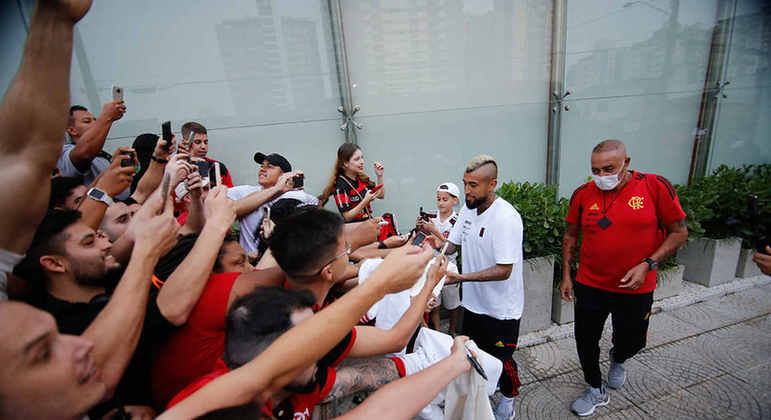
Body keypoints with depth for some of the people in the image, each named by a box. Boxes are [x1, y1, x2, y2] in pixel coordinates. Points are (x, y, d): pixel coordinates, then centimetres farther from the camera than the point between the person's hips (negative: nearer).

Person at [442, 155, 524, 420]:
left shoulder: (506, 218, -27)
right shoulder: (468, 208, -1)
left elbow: (503, 271, -27)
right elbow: (451, 246, 4)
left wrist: (461, 277, -34)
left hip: (501, 309, -7)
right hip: (473, 301, 7)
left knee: (500, 359, 14)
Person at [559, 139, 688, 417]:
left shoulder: (655, 187, -12)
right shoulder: (583, 194, -6)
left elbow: (679, 232, -4)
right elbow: (571, 236, 4)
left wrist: (647, 264, -17)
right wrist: (566, 275, 2)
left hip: (635, 289, -1)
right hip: (589, 285, 2)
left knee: (631, 341, 19)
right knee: (585, 341, 11)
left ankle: (617, 360, 56)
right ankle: (596, 391, 37)